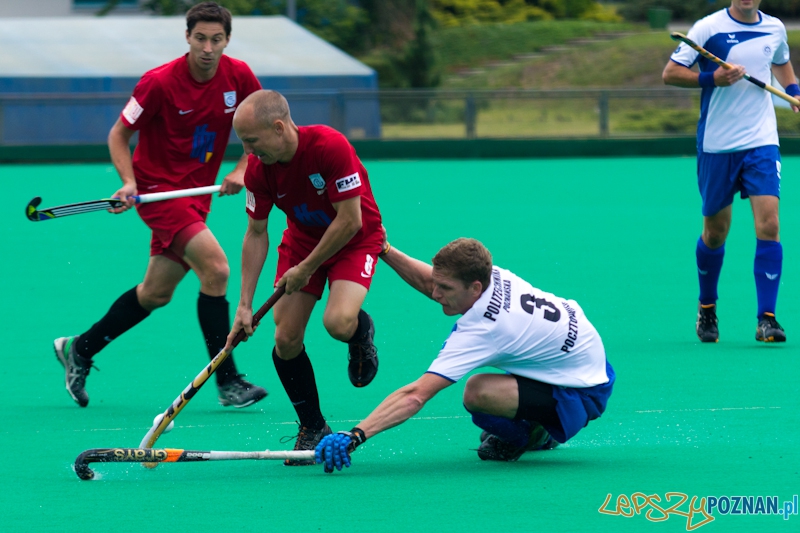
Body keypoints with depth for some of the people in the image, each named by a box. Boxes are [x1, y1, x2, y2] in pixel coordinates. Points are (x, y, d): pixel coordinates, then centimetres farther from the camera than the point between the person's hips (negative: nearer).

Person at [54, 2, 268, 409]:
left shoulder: (239, 77, -5)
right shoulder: (159, 83, -17)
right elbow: (119, 134, -6)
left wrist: (241, 171, -8)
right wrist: (129, 181, -20)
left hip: (197, 192, 6)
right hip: (158, 187, -6)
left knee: (156, 293, 13)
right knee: (215, 267, -23)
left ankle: (79, 349, 31)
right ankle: (228, 382, -18)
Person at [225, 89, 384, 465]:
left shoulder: (330, 147, -32)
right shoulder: (258, 169, -15)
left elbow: (349, 220, -26)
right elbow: (256, 234, -4)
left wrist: (306, 269, -19)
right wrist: (245, 304, -8)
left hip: (355, 238, -5)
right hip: (302, 238, 5)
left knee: (338, 322, -30)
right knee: (286, 339, -9)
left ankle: (361, 331, 9)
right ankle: (312, 429, 9)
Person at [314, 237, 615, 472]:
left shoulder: (482, 329, -31)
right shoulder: (495, 277, -11)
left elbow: (415, 396, -37)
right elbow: (430, 283, 11)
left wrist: (355, 435, -40)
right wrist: (383, 250, 1)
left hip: (584, 395, -10)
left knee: (478, 392, -32)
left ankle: (535, 434, 3)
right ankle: (534, 428, 26)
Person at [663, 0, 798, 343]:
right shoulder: (709, 28, -6)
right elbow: (670, 73, -6)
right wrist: (712, 78, -19)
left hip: (761, 141, 2)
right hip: (716, 144, -2)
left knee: (768, 225, -13)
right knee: (715, 231, 8)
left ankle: (766, 319, -12)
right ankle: (706, 309, 31)